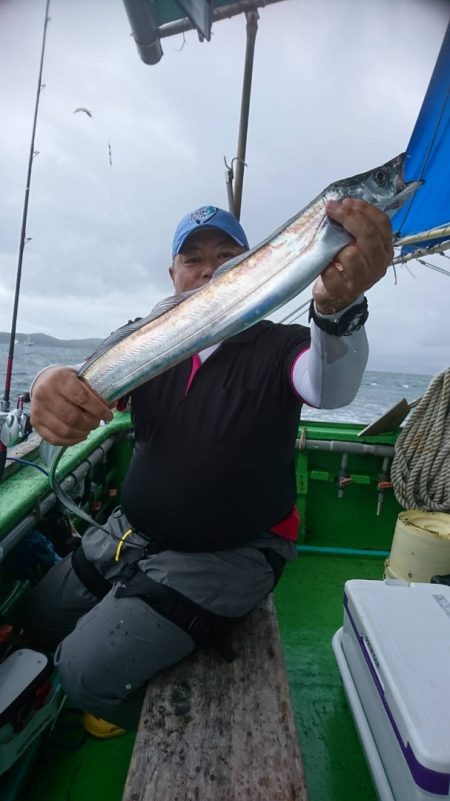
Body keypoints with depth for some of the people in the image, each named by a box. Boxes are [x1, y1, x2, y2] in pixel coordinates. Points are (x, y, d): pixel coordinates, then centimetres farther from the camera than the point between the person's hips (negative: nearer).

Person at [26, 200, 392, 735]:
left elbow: (331, 389, -33)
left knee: (88, 672, -10)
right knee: (39, 619, 15)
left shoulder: (278, 348, -11)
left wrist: (338, 306, -55)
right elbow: (93, 377, -16)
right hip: (133, 532, 6)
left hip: (228, 555, -5)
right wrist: (53, 389, -41)